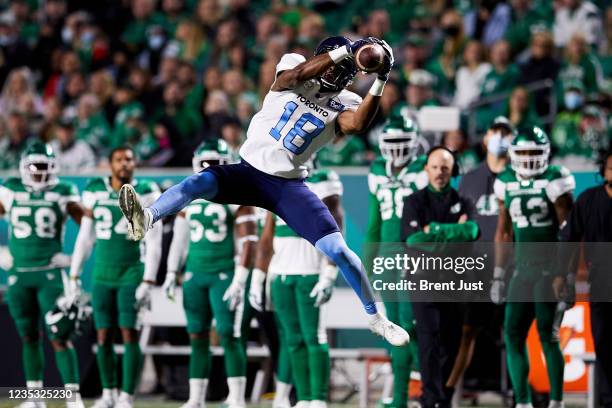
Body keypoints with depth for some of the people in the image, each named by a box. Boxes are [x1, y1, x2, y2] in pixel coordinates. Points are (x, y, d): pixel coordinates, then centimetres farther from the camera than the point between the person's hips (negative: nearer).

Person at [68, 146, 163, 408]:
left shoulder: (146, 194, -4)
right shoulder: (95, 191, 5)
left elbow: (154, 243, -6)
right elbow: (85, 237, 11)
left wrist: (148, 282, -13)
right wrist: (74, 276, 10)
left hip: (132, 275, -3)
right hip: (102, 275, 3)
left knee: (130, 335, -7)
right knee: (104, 336, 5)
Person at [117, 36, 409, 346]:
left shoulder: (343, 104, 1)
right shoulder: (293, 66, 2)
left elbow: (356, 124, -21)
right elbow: (297, 74, -22)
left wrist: (379, 84, -26)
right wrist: (347, 50, -28)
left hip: (289, 185, 0)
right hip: (250, 171, 0)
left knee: (337, 249, -9)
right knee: (196, 183, -28)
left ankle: (376, 318, 5)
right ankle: (146, 219, -50)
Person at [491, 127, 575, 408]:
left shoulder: (554, 182, -9)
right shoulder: (506, 183, 8)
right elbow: (504, 232, 16)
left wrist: (563, 275, -16)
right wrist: (498, 274, 14)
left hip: (551, 268, -6)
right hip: (523, 268, 6)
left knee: (548, 336, -8)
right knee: (513, 334, 1)